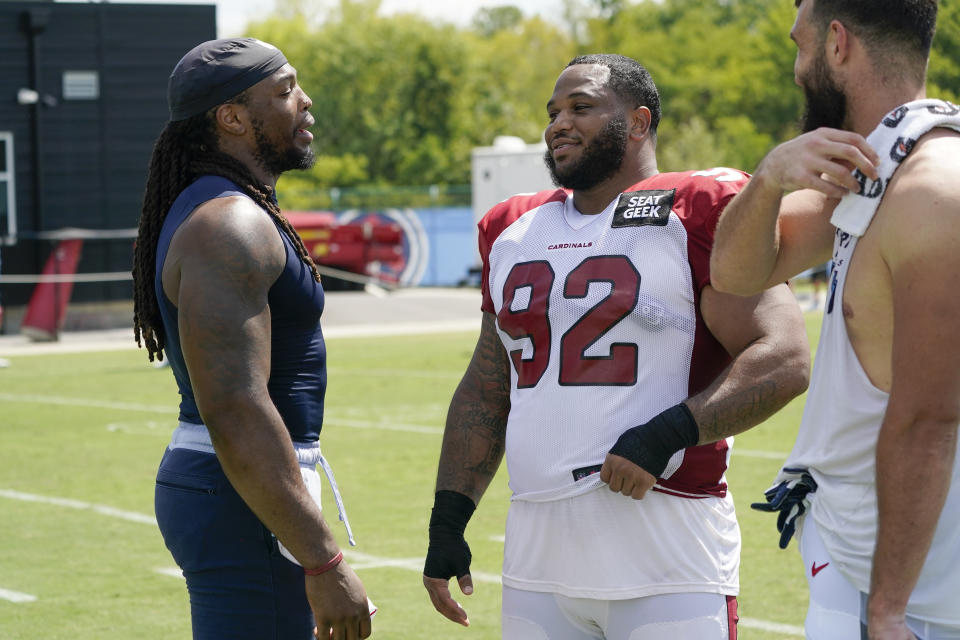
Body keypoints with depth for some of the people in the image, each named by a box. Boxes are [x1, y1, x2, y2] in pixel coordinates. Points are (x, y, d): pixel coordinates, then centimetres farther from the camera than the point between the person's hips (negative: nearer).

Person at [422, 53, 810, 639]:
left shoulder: (699, 213, -4)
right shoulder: (512, 231, 16)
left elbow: (783, 361, -13)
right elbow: (486, 391, 22)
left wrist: (668, 434, -21)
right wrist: (448, 519, 16)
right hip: (537, 555, 6)